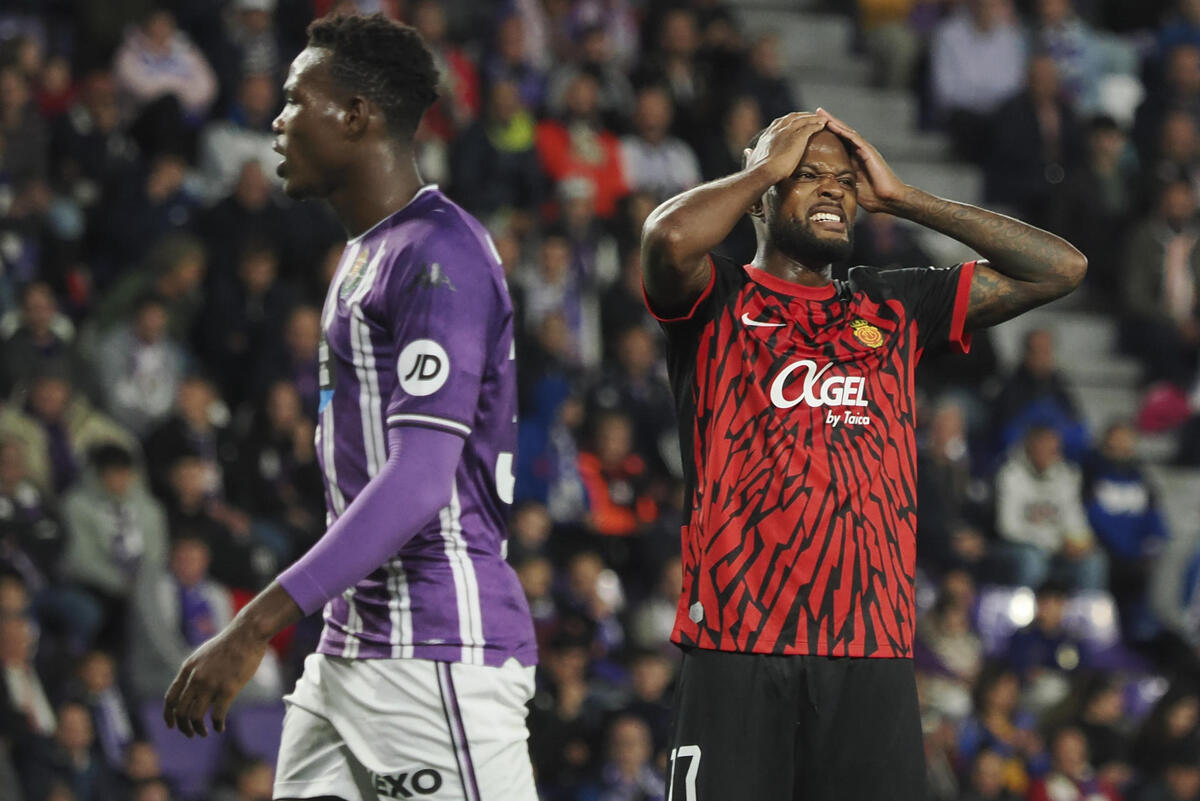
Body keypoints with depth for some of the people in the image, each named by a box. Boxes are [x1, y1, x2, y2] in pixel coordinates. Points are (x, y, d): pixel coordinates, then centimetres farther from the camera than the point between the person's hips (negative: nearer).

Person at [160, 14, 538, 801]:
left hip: (438, 652, -10)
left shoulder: (440, 257, -14)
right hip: (352, 646, 10)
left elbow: (418, 484, -22)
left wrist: (255, 628, -25)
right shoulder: (365, 254, 19)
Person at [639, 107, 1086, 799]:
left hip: (873, 651, 4)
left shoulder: (893, 308, 19)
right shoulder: (718, 301, 7)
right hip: (737, 644, -3)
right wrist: (766, 166, 1)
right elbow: (670, 237, -17)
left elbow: (1061, 268, 15)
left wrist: (899, 197, 13)